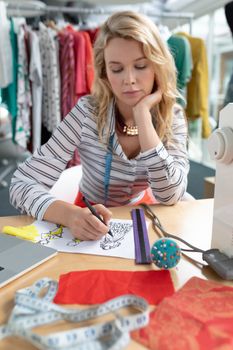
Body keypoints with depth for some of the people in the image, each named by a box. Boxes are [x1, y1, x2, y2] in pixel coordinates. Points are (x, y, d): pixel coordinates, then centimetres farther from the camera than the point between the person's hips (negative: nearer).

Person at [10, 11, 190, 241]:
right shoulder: (88, 113, -17)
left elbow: (170, 196, -21)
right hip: (90, 223, 0)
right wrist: (69, 214, -38)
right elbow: (23, 183, -19)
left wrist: (142, 114, -25)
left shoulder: (172, 117, -10)